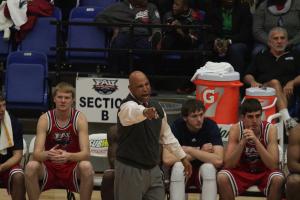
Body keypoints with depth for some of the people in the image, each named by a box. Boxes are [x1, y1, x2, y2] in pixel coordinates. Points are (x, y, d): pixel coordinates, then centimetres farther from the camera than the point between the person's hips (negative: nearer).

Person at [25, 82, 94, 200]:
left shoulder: (80, 119, -10)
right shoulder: (45, 119, -9)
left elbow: (85, 153, -19)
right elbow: (36, 153, -17)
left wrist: (68, 156, -41)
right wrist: (47, 154, -42)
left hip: (72, 167, -1)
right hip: (48, 168, 1)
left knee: (86, 167, -33)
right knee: (31, 166, -29)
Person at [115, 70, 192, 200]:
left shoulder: (157, 107, 9)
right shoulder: (127, 107, -14)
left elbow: (166, 135, 22)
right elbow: (135, 112, -41)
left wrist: (183, 157, 24)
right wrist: (145, 112, -64)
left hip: (153, 169, 6)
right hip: (130, 170, -6)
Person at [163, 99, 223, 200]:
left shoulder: (211, 126, -16)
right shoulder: (177, 126, -17)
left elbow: (218, 160, -28)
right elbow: (167, 160, -29)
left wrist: (189, 150, -24)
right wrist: (201, 152, -22)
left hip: (203, 169, 0)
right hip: (182, 172, 0)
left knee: (209, 167, -31)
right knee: (178, 166, -31)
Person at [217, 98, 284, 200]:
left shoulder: (270, 129, -18)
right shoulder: (235, 129, -15)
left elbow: (274, 165, -25)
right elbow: (228, 164, -19)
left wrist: (256, 141, -36)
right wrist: (243, 142, -34)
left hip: (264, 172, 0)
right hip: (241, 171, 1)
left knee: (278, 179, -32)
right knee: (222, 178, -28)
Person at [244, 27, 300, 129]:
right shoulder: (261, 56, 27)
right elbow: (247, 76, 20)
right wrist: (253, 82, -4)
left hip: (286, 92, 0)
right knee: (275, 83, -34)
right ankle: (286, 119, -56)